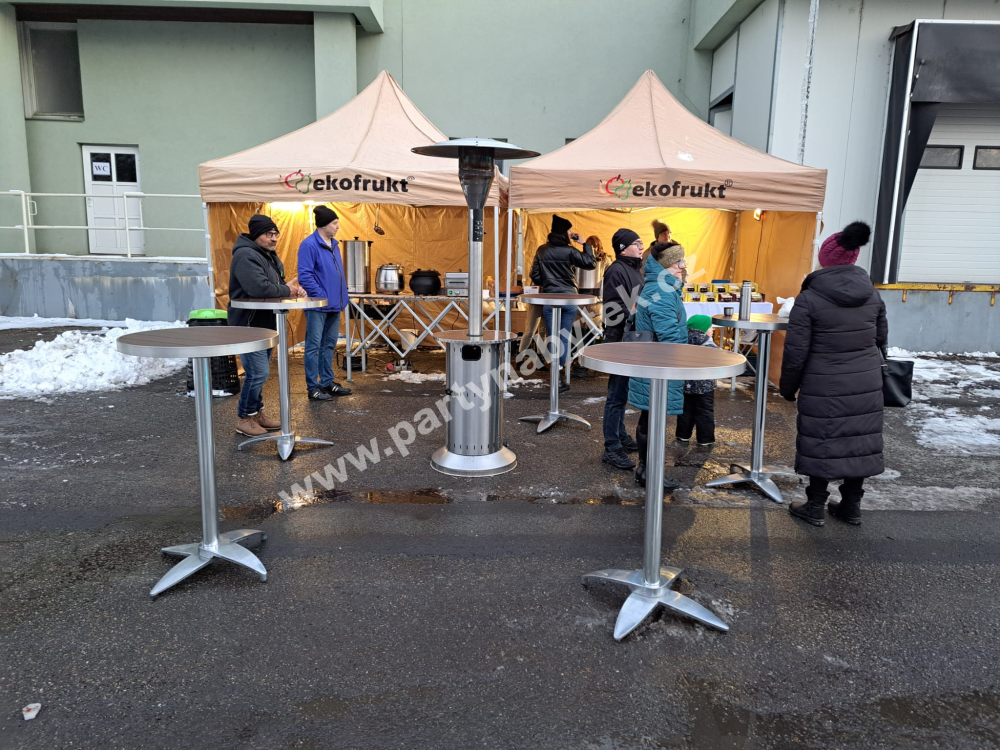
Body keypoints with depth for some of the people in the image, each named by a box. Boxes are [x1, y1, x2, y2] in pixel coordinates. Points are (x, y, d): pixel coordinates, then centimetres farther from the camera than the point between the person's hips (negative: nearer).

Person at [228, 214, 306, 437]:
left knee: (259, 372, 16)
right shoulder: (246, 255, -19)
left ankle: (257, 412, 27)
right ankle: (244, 418, 4)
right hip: (249, 325, -10)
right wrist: (286, 290, -17)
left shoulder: (270, 256, 15)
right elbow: (259, 288, -32)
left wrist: (293, 289, -6)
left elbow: (277, 285, 18)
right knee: (258, 373, -10)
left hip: (266, 324, 10)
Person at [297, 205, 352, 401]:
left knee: (329, 345, 14)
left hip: (334, 305, 8)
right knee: (314, 346, 0)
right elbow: (305, 276, -18)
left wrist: (343, 297, 12)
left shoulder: (333, 244, 13)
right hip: (318, 305, -8)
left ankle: (327, 382, 24)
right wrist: (321, 296, -19)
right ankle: (313, 387, 6)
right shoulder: (309, 245, -13)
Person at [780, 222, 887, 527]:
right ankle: (851, 506, 26)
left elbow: (796, 350, -12)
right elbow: (881, 338, 11)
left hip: (824, 388, -4)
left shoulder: (809, 298, -14)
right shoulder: (872, 294, 1)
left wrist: (788, 386, 0)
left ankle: (815, 507, 17)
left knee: (822, 444, 6)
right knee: (858, 442, 13)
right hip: (866, 384, 5)